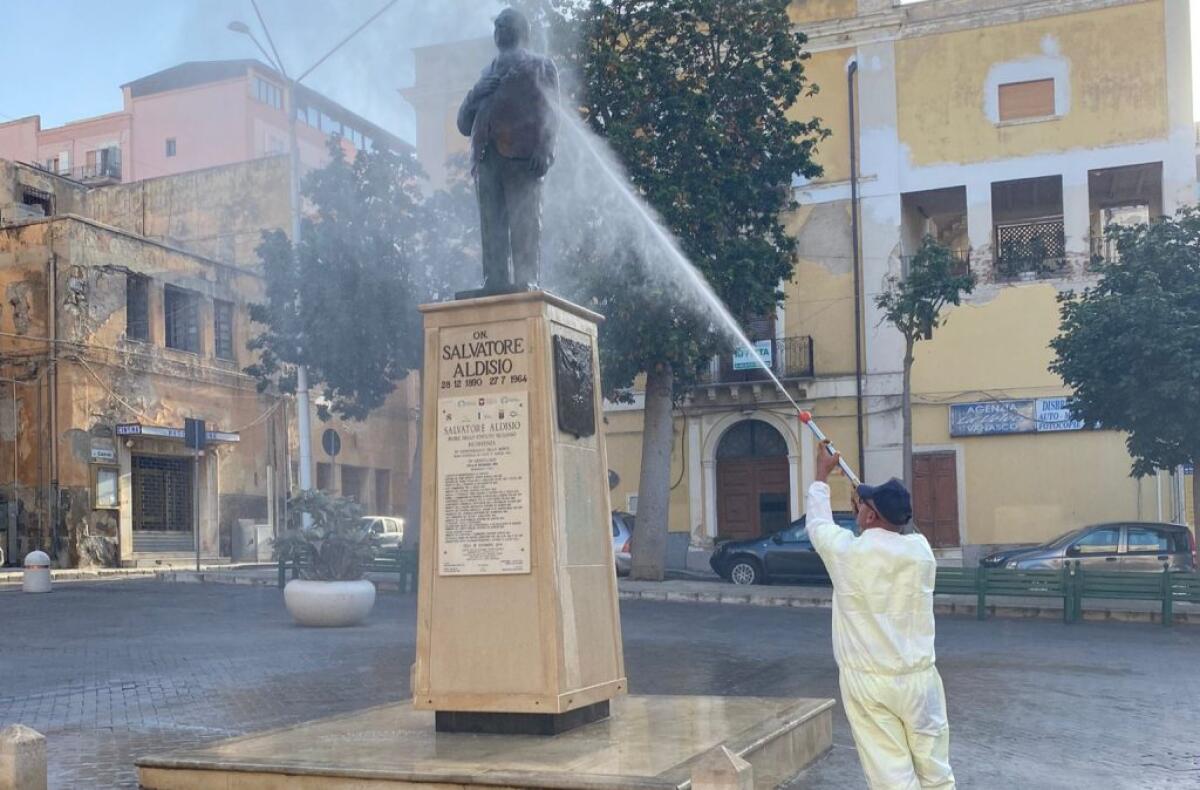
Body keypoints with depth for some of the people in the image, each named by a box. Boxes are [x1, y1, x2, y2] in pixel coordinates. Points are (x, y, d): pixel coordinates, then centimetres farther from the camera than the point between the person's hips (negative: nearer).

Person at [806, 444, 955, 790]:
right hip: (919, 678, 3)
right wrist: (866, 504, 36)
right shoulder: (921, 549, -2)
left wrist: (822, 474, 26)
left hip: (867, 682, -3)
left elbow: (817, 523, 12)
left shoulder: (847, 551, -10)